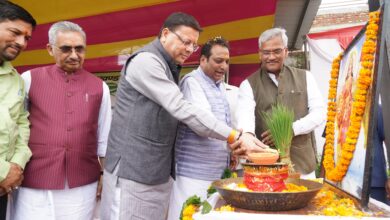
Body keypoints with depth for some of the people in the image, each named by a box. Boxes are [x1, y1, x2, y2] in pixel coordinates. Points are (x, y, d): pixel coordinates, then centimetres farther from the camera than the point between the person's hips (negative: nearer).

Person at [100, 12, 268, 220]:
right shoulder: (145, 60, -13)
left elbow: (176, 112, 12)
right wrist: (235, 136, -22)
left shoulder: (170, 68, 16)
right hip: (132, 170, -8)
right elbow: (181, 109, -22)